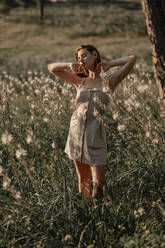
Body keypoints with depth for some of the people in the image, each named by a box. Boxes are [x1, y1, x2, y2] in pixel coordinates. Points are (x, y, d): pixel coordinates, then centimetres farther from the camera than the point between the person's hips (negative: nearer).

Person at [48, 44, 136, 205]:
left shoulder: (109, 80, 1)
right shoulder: (79, 81, 11)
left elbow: (132, 59, -6)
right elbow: (51, 68, 19)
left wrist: (108, 64, 3)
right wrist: (70, 65, 7)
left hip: (96, 136, -3)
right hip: (76, 134, 4)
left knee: (98, 184, -4)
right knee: (83, 182, 11)